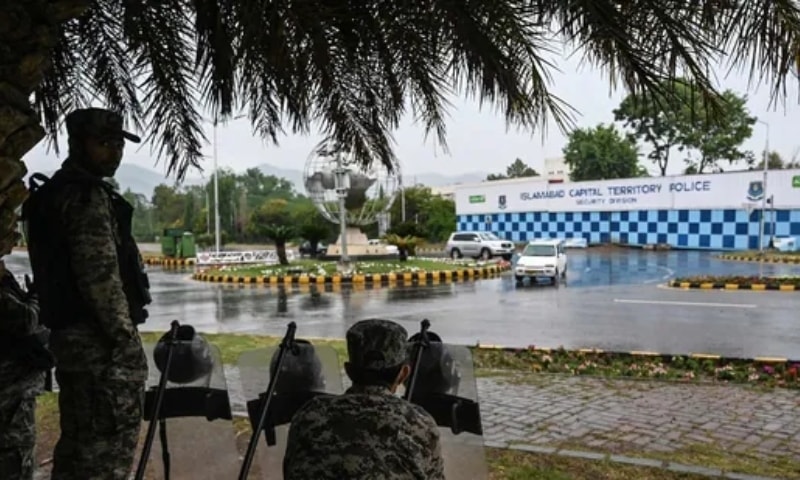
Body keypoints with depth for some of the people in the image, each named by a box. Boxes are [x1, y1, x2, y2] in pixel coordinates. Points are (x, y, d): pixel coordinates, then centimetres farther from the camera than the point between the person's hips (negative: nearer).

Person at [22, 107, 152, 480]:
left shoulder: (52, 192, 19)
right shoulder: (89, 196, -13)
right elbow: (100, 273, -22)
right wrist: (125, 336, -18)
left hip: (68, 332, 10)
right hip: (99, 338, -10)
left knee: (78, 440, 18)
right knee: (111, 445, -4)